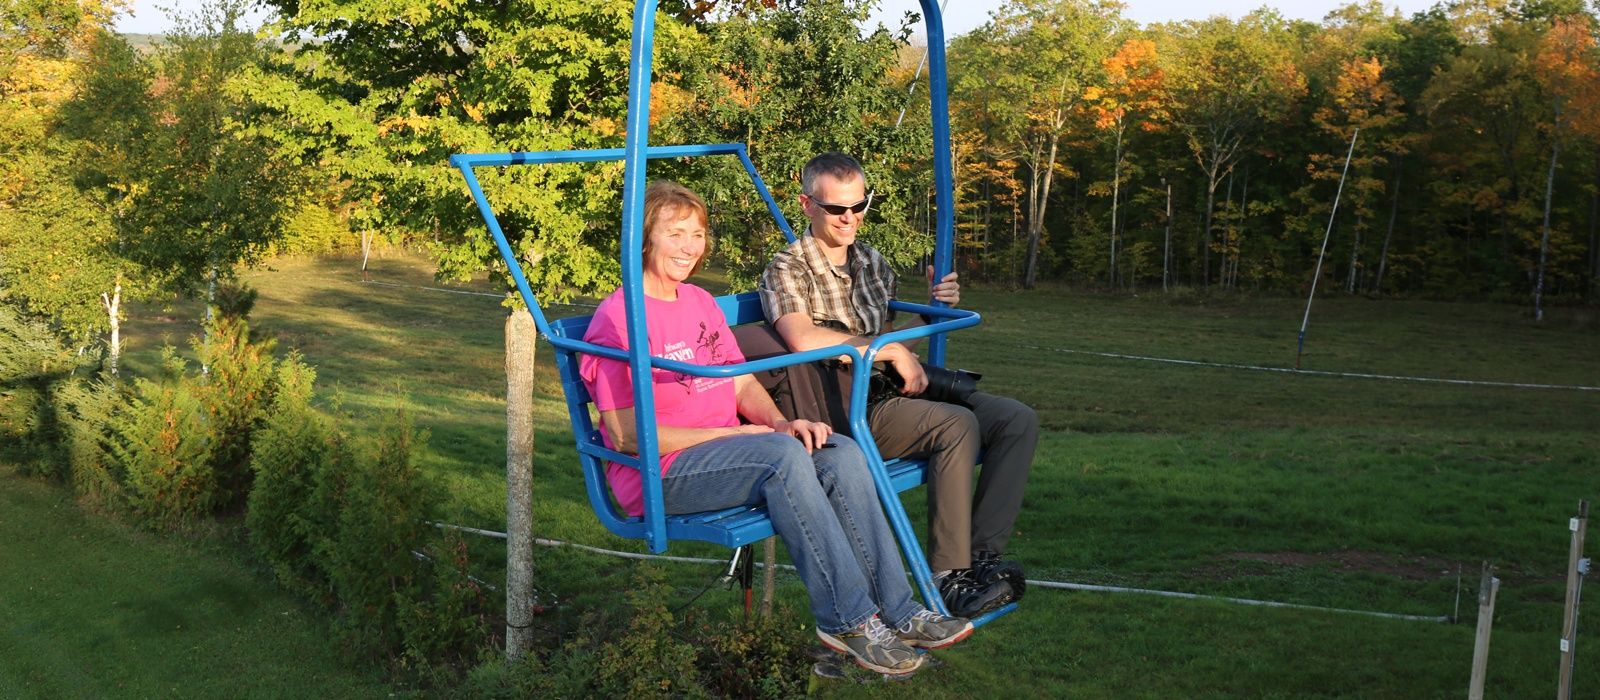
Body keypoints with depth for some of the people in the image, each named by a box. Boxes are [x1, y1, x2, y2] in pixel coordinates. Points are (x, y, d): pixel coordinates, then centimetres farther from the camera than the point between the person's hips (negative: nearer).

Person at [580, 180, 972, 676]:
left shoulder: (700, 302, 16)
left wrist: (779, 422, -8)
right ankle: (848, 618, -26)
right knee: (782, 455, -32)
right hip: (660, 473, -7)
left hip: (725, 447, 7)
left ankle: (896, 609, -16)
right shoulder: (617, 318, -10)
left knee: (842, 453, -16)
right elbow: (625, 436, -15)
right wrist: (728, 432, -18)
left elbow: (743, 384, 15)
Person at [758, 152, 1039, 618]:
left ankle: (981, 554, -15)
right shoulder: (787, 271, -5)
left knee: (1018, 420, -9)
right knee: (957, 424, -31)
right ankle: (947, 575, -26)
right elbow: (803, 340, -25)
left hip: (898, 393, 8)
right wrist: (893, 351, -19)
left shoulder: (872, 262, 19)